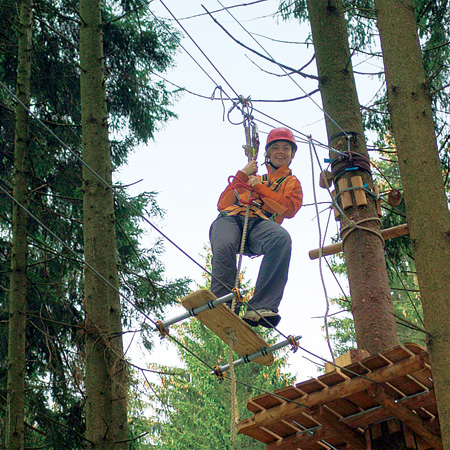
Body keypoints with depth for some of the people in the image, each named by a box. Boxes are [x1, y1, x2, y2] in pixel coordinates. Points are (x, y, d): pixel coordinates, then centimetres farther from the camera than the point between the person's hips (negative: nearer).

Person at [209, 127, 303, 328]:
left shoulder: (292, 183, 32)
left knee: (281, 239, -39)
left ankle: (261, 307, -44)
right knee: (224, 247, -38)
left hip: (260, 223, -1)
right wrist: (242, 176, 14)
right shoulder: (253, 178, 37)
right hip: (230, 219, 1)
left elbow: (289, 208, 8)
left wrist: (259, 188, 7)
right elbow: (223, 204, 23)